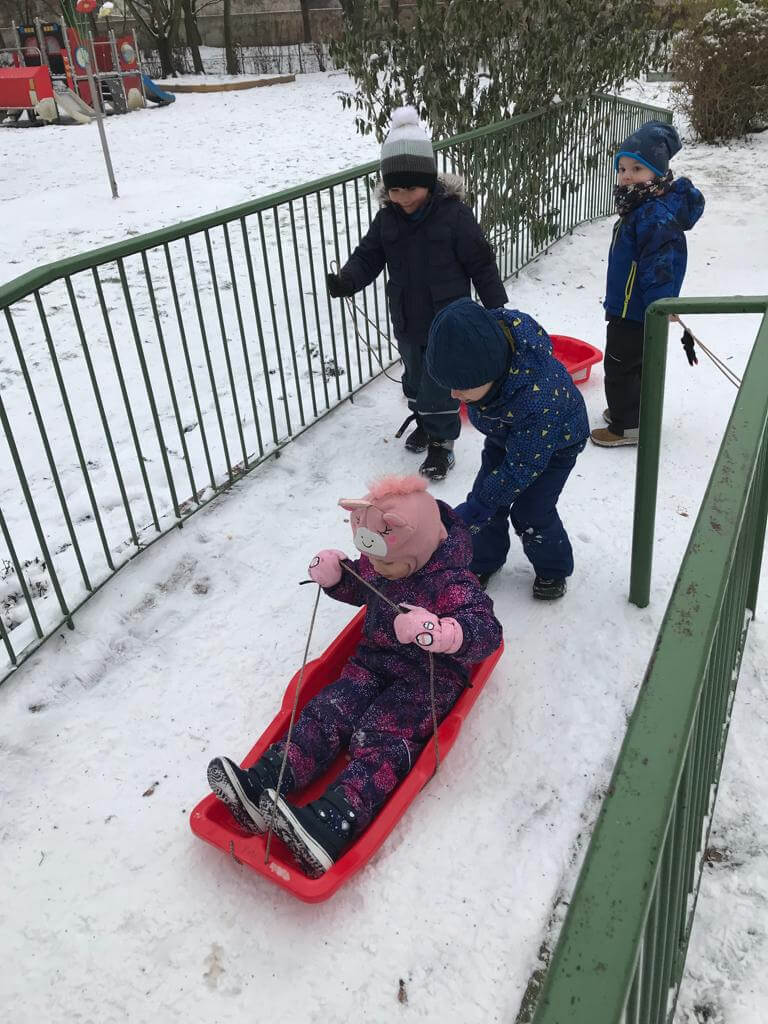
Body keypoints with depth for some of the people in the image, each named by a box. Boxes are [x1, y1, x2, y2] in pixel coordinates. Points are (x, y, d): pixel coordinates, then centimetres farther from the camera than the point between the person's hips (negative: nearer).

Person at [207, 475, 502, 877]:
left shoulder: (453, 585, -20)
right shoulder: (377, 565, 0)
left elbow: (488, 632, -30)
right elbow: (356, 589, 20)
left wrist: (440, 632, -50)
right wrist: (333, 575, -5)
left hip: (430, 677, -6)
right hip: (375, 659, 7)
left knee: (379, 739, -27)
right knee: (328, 712, -15)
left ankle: (331, 825, -45)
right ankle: (261, 785, -30)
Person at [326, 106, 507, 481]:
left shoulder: (454, 213, -16)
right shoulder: (387, 217, -2)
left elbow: (481, 263, -10)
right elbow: (368, 256, 1)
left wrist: (496, 307, -6)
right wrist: (345, 281, -20)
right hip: (407, 321, 5)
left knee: (439, 384, -1)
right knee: (414, 377, 21)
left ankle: (442, 443, 16)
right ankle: (424, 421, 45)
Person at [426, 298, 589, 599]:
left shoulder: (537, 397, -48)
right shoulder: (481, 341, -30)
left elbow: (523, 466, -36)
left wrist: (471, 511, -35)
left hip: (556, 440, -6)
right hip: (506, 432, 6)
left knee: (530, 512, -6)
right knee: (487, 493, 2)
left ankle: (552, 569, 22)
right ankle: (484, 560, 26)